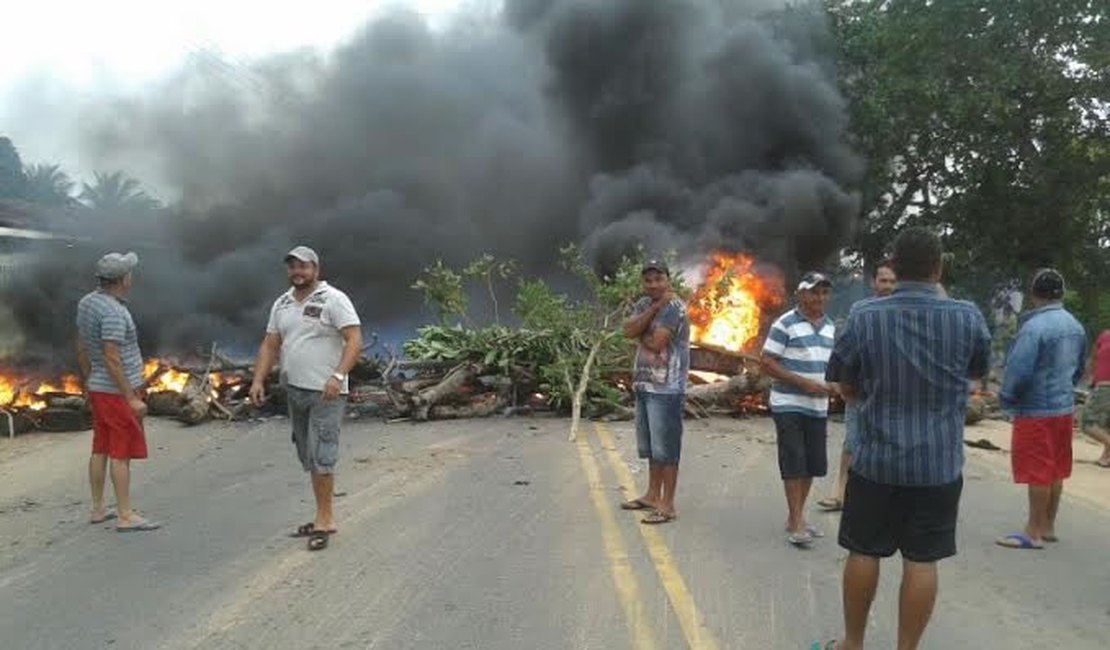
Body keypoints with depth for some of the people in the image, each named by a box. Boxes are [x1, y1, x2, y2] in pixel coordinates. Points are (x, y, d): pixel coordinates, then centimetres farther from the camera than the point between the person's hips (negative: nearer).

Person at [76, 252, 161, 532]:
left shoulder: (87, 302, 6)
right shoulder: (113, 311, -23)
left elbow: (81, 349, 14)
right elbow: (112, 359, -25)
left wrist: (89, 383, 23)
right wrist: (132, 399, -22)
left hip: (97, 389, 9)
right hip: (117, 391, -9)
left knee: (100, 450, 14)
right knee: (122, 453, -4)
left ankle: (98, 509, 23)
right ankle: (125, 516, 1)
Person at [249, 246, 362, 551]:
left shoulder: (334, 299, -8)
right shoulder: (282, 304, 14)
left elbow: (355, 340, -16)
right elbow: (270, 345, 16)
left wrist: (338, 376, -27)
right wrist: (258, 380, 4)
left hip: (325, 392, -7)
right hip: (295, 390, 8)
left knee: (321, 456, -9)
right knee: (309, 457, 12)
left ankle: (324, 519, -1)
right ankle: (324, 518, 21)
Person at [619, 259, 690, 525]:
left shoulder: (674, 307, -12)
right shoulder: (644, 303, 12)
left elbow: (656, 343, -20)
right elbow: (628, 330, -6)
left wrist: (640, 335, 0)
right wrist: (654, 307, -12)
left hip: (666, 388, -8)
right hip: (643, 385, 9)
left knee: (666, 448, -4)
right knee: (650, 446, 18)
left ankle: (667, 505, 2)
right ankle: (653, 495, 30)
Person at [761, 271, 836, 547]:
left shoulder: (830, 326, 11)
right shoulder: (784, 324, -11)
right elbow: (768, 364, -13)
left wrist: (830, 385, -1)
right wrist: (803, 382, -20)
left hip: (818, 408, 7)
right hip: (789, 406, -7)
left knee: (813, 465, 10)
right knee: (794, 464, -6)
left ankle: (795, 517, 23)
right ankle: (796, 523, 0)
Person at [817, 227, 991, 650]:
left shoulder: (863, 317, -9)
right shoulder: (967, 317, -6)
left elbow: (846, 388, 0)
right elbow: (978, 372, 13)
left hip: (875, 459, 0)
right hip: (940, 463, 0)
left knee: (864, 553, 12)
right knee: (921, 560, 8)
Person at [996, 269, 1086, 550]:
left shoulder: (1034, 326, -20)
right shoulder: (1075, 326, 8)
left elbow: (1019, 370, -21)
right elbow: (1079, 369, 17)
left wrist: (1006, 399, -6)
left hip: (1036, 410, -8)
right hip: (1065, 407, 8)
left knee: (1038, 473, -1)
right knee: (1056, 471, 15)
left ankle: (1034, 532, 6)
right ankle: (1048, 526, 25)